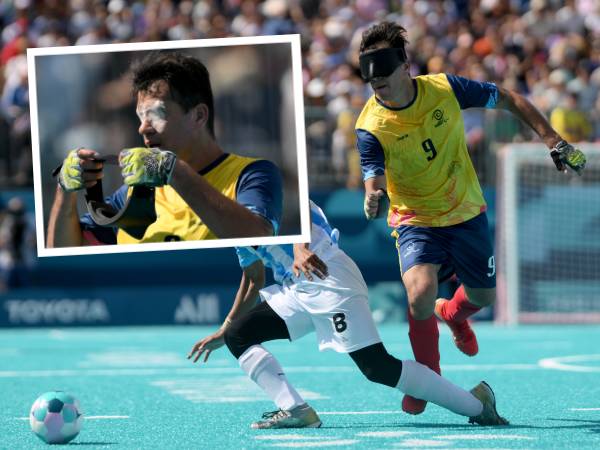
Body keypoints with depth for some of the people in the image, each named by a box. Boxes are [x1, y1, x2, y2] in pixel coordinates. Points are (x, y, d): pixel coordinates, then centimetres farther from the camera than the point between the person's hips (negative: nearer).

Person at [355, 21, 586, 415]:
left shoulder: (444, 88, -17)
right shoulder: (370, 127, -22)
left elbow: (508, 99, -3)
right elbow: (375, 182, -27)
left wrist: (555, 142, -5)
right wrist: (374, 200, -53)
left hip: (466, 212, 3)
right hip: (416, 221, -3)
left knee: (483, 296, 15)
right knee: (421, 293, -27)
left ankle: (451, 313, 55)